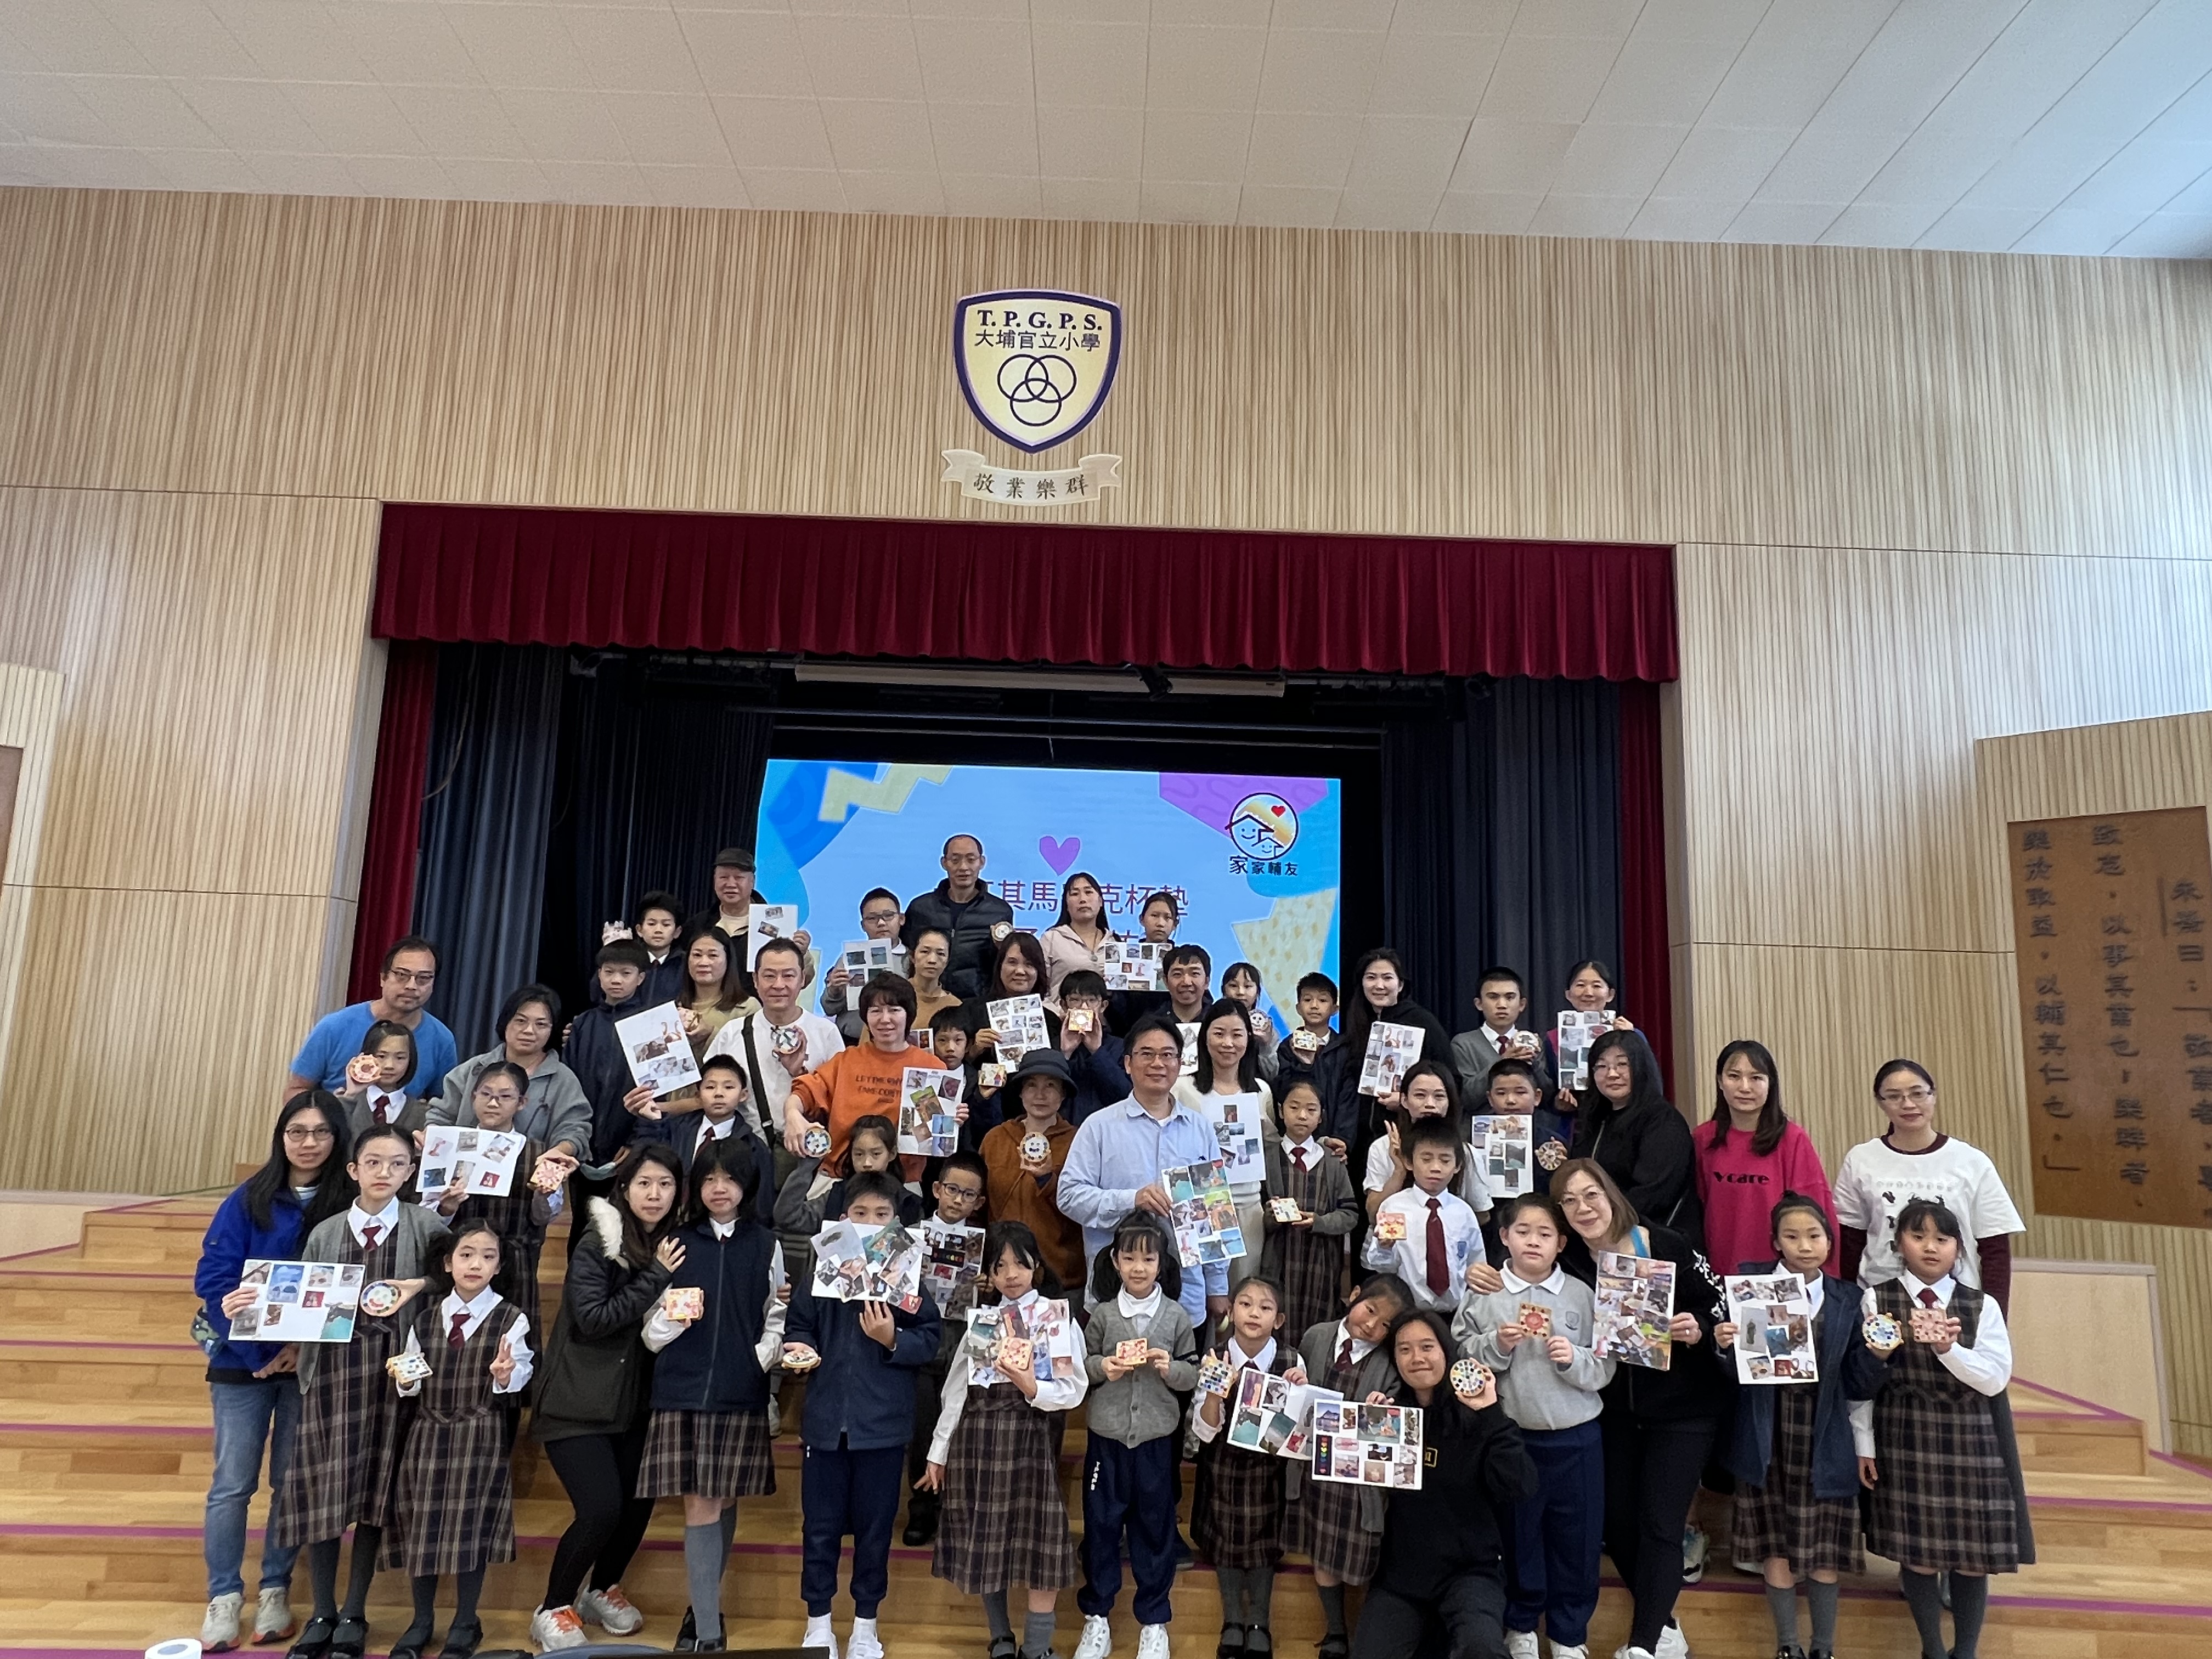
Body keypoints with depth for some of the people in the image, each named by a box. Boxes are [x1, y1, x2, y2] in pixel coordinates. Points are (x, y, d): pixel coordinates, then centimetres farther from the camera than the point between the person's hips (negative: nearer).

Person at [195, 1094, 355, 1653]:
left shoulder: (350, 1205, -4)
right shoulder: (248, 1200, -4)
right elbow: (213, 1277, -9)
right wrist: (261, 1350, -17)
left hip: (312, 1366, 0)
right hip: (243, 1361, 0)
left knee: (293, 1481, 9)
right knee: (232, 1484, 5)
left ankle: (275, 1590, 25)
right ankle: (224, 1597, 20)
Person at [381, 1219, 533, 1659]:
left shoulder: (511, 1318, -5)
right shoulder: (425, 1316, 4)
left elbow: (517, 1382, -9)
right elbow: (412, 1385, 10)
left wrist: (504, 1376, -30)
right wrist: (404, 1379, -12)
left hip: (481, 1437, -3)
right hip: (427, 1432, 3)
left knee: (471, 1527, 2)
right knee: (422, 1524, 9)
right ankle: (422, 1620, 28)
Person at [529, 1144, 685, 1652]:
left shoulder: (674, 1245, 1)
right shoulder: (597, 1246, -14)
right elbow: (592, 1319, -22)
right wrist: (655, 1277, -22)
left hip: (636, 1402, 5)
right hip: (579, 1404, -5)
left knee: (639, 1505, 6)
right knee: (601, 1510, -12)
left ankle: (601, 1591, 33)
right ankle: (553, 1610, 13)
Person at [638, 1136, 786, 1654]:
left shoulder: (765, 1246, 6)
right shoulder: (677, 1242, 4)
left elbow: (776, 1316, 7)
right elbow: (653, 1329, 5)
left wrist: (762, 1358, -9)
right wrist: (670, 1319, -17)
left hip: (742, 1393, 1)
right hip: (683, 1391, -1)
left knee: (726, 1501, 10)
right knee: (698, 1507, -1)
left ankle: (705, 1606, 30)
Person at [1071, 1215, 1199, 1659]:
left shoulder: (1176, 1316, -5)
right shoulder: (1102, 1313, -5)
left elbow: (1194, 1375, 0)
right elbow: (1079, 1365, 2)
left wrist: (1170, 1369, -19)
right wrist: (1102, 1368, -18)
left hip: (1155, 1439, 0)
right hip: (1107, 1436, 0)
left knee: (1154, 1526, 12)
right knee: (1101, 1523, 11)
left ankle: (1154, 1620, 29)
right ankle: (1097, 1615, 30)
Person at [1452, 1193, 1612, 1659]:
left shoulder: (1582, 1296, -3)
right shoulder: (1485, 1296, -5)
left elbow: (1605, 1370, -2)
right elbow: (1460, 1361, -4)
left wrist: (1574, 1359, -20)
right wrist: (1497, 1345, -19)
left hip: (1577, 1438, 1)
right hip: (1511, 1437, -1)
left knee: (1577, 1537, 12)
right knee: (1518, 1534, 14)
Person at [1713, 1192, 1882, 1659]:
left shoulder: (1847, 1300, 0)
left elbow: (1860, 1387, 0)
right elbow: (1733, 1372, -5)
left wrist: (1874, 1352, -17)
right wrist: (1725, 1347, -25)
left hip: (1824, 1444, 1)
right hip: (1768, 1441, -1)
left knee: (1823, 1551, 11)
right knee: (1776, 1548, 10)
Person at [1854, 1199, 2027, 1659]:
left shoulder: (1982, 1306, 1)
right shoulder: (1876, 1300, -4)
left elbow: (1996, 1379, -6)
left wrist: (1948, 1348, -21)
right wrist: (1865, 1445, -3)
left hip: (1970, 1442, 2)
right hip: (1905, 1441, -1)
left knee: (1973, 1556, 8)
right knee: (1918, 1553, 6)